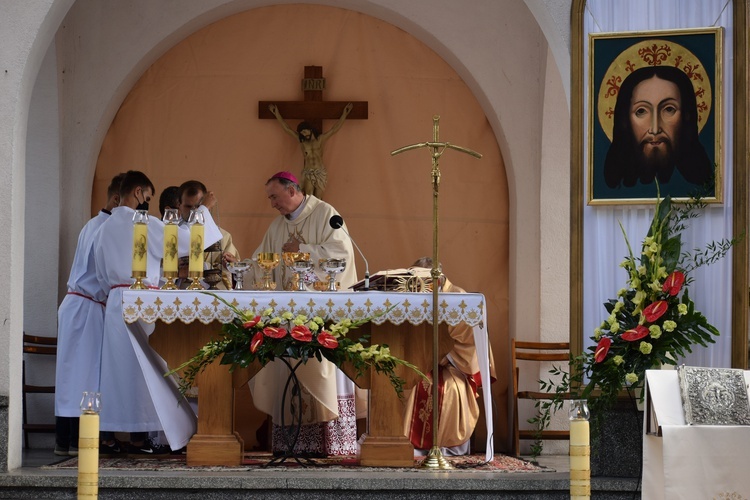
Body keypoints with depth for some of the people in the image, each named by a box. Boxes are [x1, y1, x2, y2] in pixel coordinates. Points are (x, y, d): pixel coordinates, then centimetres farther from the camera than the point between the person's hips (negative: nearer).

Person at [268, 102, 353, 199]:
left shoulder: (321, 139, 5)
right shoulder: (301, 141, 8)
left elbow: (335, 129, 4)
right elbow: (287, 128, 11)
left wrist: (344, 114, 1)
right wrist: (277, 114, 11)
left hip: (320, 173, 0)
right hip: (307, 173, 0)